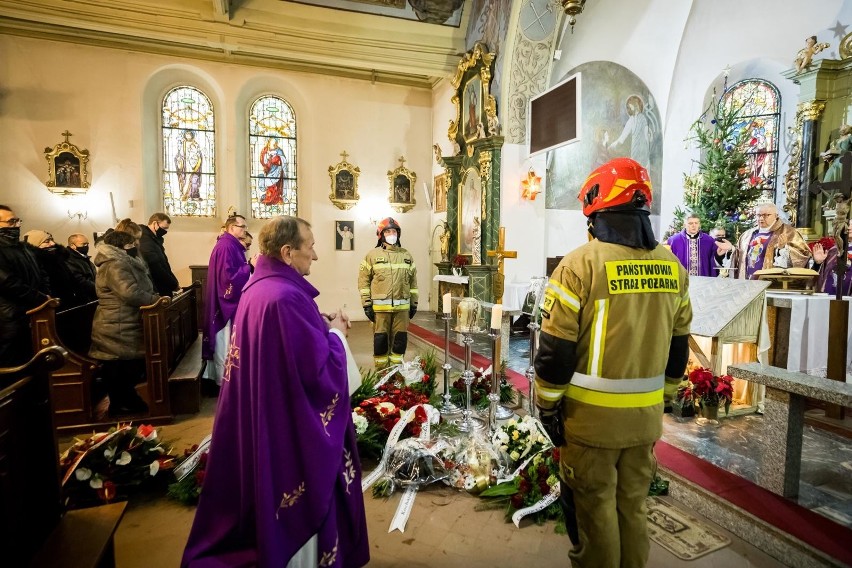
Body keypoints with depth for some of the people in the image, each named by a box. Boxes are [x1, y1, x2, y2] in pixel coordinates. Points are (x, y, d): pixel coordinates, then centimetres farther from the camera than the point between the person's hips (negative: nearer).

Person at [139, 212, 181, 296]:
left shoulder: (153, 240, 15)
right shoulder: (146, 242, -18)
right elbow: (157, 270, -23)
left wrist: (174, 283, 6)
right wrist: (174, 285, -14)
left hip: (162, 289, 10)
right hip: (157, 291, -10)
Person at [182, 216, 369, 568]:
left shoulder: (257, 288, 3)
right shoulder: (286, 297, -27)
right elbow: (318, 368, -27)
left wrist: (322, 325, 6)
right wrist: (335, 333, -11)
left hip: (263, 413, 10)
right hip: (292, 422, -10)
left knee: (273, 483, 26)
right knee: (303, 499, 10)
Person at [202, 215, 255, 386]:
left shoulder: (231, 245, 14)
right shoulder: (226, 246, -19)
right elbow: (229, 275, -25)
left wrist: (250, 265, 5)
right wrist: (250, 266, -19)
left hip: (230, 301, 11)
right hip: (228, 302, -11)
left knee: (226, 341, 18)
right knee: (226, 342, 0)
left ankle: (222, 377, 30)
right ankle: (225, 382, 11)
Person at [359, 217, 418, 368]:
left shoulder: (407, 256, 12)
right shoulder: (372, 255, 2)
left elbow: (413, 281, 14)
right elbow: (364, 280, -1)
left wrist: (414, 303, 11)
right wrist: (367, 304, -6)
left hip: (402, 306, 3)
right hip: (380, 307, -3)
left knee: (400, 338, 7)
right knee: (380, 338, 3)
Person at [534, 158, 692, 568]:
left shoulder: (581, 264, -17)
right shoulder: (672, 268, 1)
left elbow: (556, 351, -16)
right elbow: (677, 349, 10)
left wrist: (547, 406, -4)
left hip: (591, 415, -5)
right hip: (646, 415, 6)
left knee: (593, 509, 12)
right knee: (633, 506, 21)